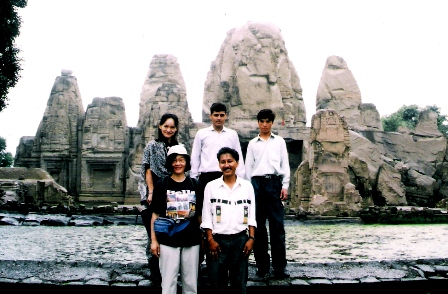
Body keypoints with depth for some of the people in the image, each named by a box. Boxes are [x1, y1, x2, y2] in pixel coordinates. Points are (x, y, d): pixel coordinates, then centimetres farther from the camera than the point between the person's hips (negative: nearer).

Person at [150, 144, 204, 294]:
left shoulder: (195, 185, 6)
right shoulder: (162, 185, 1)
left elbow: (200, 214, 11)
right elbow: (155, 214, 2)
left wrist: (204, 237, 8)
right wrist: (153, 240, -2)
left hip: (192, 242, 2)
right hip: (168, 241, -2)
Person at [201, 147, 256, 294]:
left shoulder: (247, 186, 6)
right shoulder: (211, 186, 3)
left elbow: (251, 216, 7)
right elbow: (206, 217, 2)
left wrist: (251, 238, -1)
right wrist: (210, 239, -5)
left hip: (240, 239, 1)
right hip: (218, 240, -1)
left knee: (239, 282, 6)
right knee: (217, 282, 2)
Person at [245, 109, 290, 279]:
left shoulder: (279, 142, 13)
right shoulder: (253, 143, 14)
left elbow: (285, 164, 10)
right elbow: (248, 166, 12)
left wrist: (285, 186, 1)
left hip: (275, 182, -1)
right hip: (257, 182, 1)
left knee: (277, 225, -4)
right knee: (259, 225, 2)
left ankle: (280, 266, -2)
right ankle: (262, 264, 8)